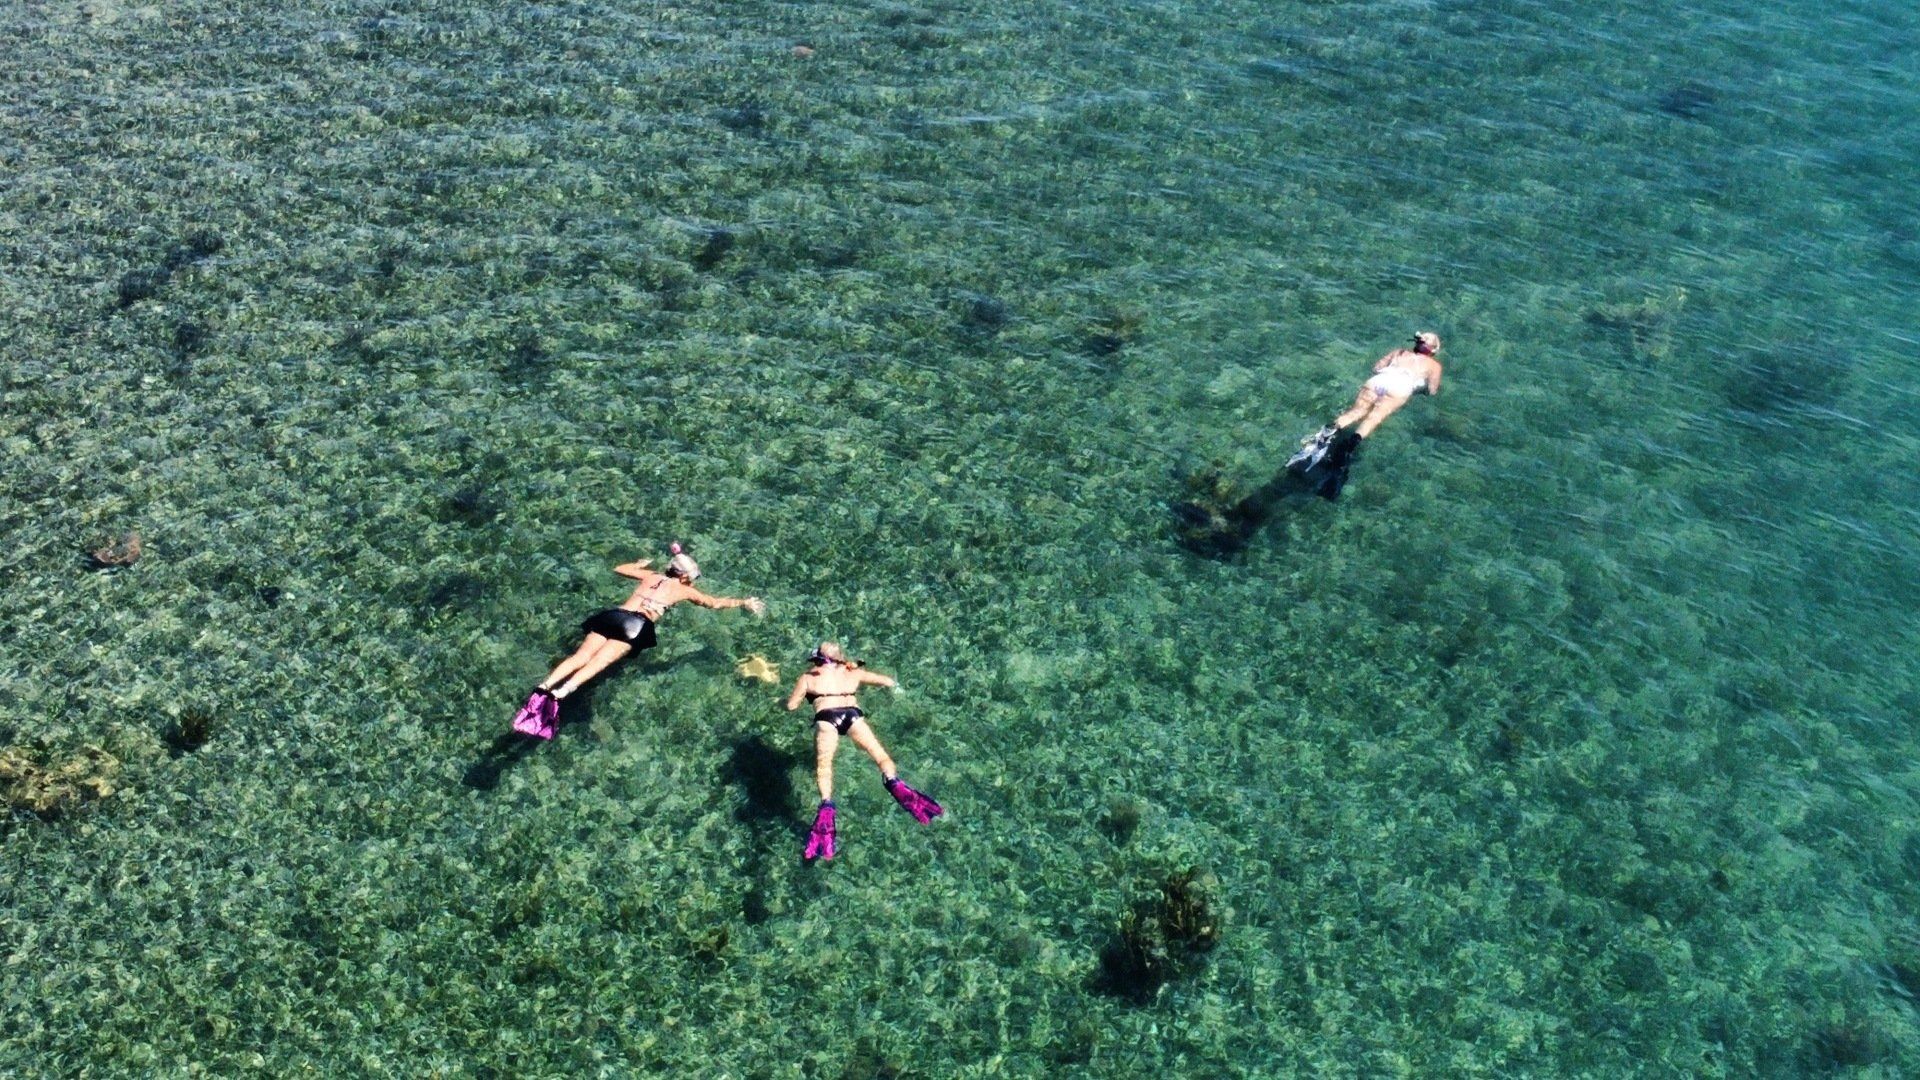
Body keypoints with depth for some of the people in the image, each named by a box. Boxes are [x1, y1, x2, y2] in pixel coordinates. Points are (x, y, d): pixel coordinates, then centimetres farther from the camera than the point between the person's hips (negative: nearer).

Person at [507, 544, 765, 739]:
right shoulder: (683, 589, 18)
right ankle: (559, 693, -44)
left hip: (613, 615, 5)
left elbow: (619, 569, 44)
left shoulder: (650, 575, 29)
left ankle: (544, 687, -34)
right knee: (600, 661, -22)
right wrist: (744, 602, 39)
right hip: (637, 624, -5)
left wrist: (641, 564, 62)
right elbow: (715, 603, 25)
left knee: (581, 656, -12)